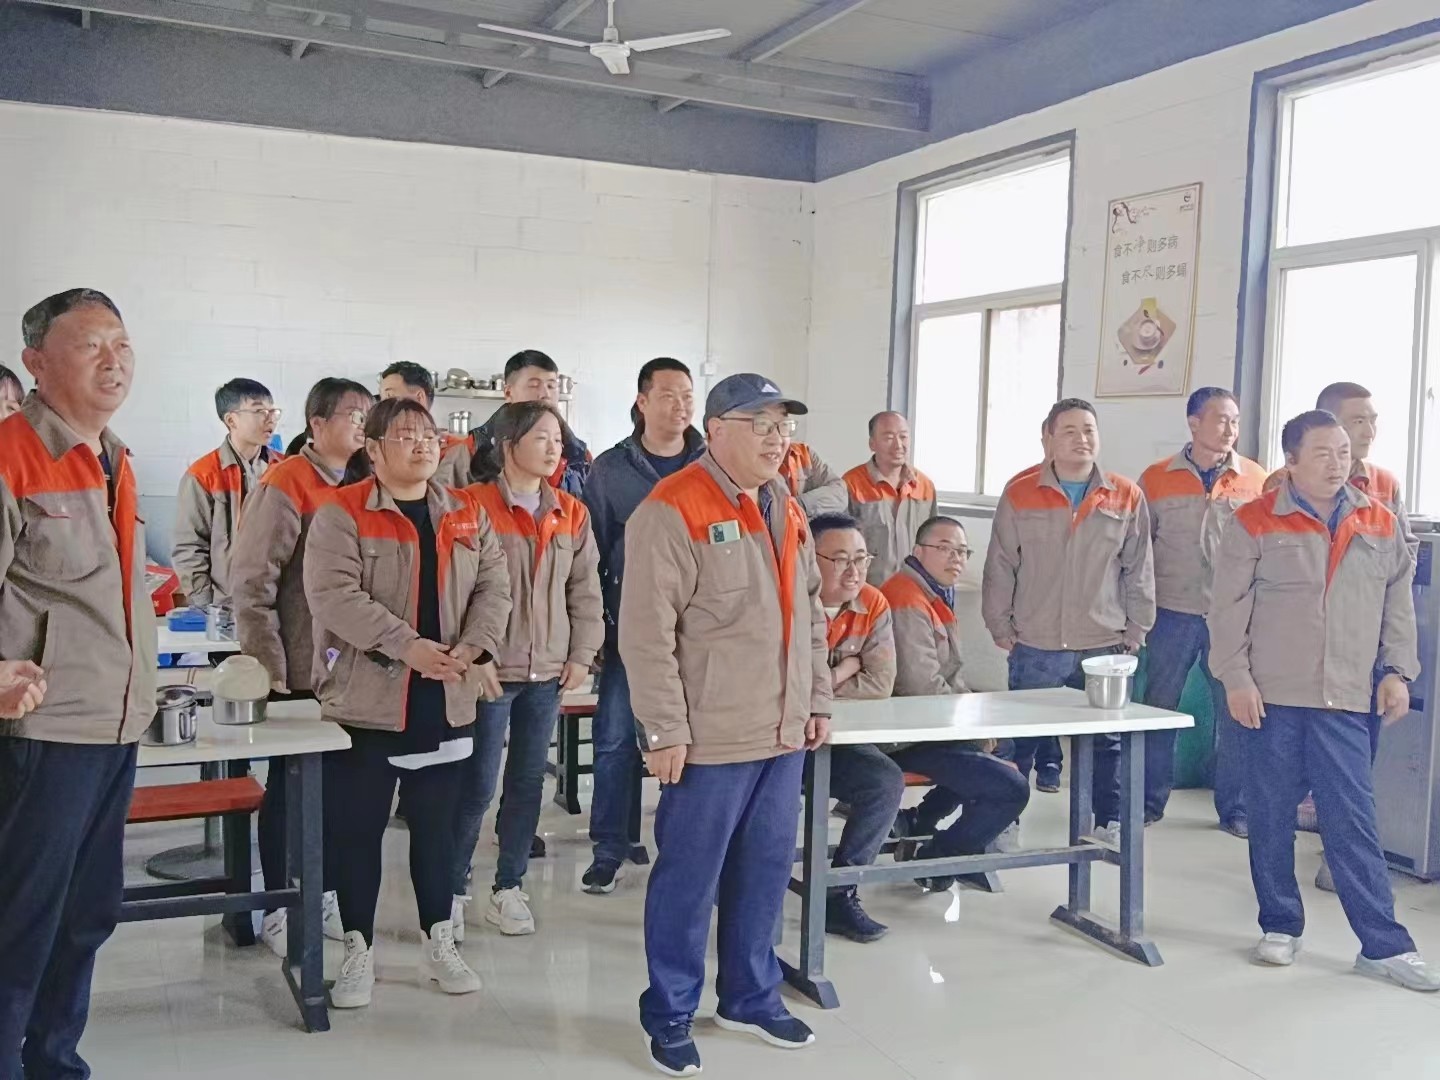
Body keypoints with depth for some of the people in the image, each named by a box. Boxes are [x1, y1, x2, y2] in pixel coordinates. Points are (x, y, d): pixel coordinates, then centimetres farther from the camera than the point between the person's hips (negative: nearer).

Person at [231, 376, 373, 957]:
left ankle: (324, 894, 29)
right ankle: (277, 908, 20)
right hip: (299, 670, -6)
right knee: (288, 786, 7)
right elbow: (252, 583, -15)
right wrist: (270, 667, -17)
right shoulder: (285, 485, -12)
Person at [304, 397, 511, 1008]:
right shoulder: (342, 513, -6)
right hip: (366, 700, -4)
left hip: (447, 703, 4)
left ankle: (437, 944, 27)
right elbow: (332, 593, -18)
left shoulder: (468, 516, 9)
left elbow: (493, 589, 4)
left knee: (436, 826, 14)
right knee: (357, 829, 6)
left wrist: (472, 646, -14)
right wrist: (407, 645, -26)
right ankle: (358, 952, 20)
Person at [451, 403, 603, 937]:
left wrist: (581, 655, 5)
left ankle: (508, 888, 25)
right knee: (477, 784, 0)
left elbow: (585, 589, 10)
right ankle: (452, 890, 16)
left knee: (529, 782, 12)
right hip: (490, 670, -5)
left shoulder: (571, 513, 8)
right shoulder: (474, 506, -7)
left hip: (548, 672, 5)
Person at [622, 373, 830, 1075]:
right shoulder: (672, 512, -14)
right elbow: (647, 634, -17)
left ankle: (750, 997, 33)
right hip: (710, 739, -7)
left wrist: (817, 702, 16)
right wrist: (666, 729, -18)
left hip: (782, 735, 8)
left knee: (766, 872, 17)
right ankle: (669, 1016, 20)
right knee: (689, 879, 4)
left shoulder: (787, 512, 13)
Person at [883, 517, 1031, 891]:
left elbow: (952, 677, 20)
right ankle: (931, 860, 3)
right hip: (906, 740, -11)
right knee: (1013, 789, -14)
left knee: (999, 760, 27)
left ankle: (917, 825, 21)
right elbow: (922, 688, -25)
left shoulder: (936, 597, 16)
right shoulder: (908, 604, -19)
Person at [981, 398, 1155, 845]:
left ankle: (1108, 821, 25)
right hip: (1035, 646, -1)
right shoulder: (1020, 494, 0)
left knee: (1106, 739, 10)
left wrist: (1136, 629, 7)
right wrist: (1000, 625, 3)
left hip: (1104, 645, 1)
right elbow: (1000, 566, 4)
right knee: (1021, 739, 7)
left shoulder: (1127, 497, 3)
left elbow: (1138, 570, 8)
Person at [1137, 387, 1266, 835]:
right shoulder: (1155, 478, 2)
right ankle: (1150, 799, 21)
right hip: (1173, 614, 0)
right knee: (1159, 709, 8)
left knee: (1235, 714, 6)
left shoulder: (1257, 479, 1)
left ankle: (1234, 809, 19)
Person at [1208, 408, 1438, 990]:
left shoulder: (1380, 525, 9)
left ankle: (1384, 946, 8)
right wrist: (1235, 679, -9)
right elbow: (1229, 609, -4)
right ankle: (1280, 925, 22)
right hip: (1269, 698, -2)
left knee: (1353, 823, 1)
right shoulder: (1255, 523, -2)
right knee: (1271, 817, 7)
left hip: (1344, 702, 2)